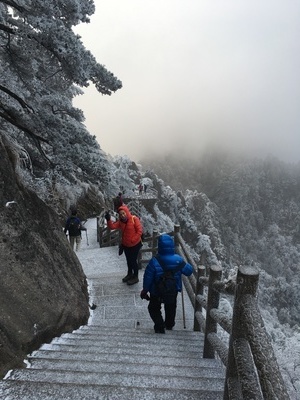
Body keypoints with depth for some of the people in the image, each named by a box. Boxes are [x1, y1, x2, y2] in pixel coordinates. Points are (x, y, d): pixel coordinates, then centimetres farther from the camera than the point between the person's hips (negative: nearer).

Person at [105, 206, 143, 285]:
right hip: (125, 245, 6)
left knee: (133, 260, 5)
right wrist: (108, 220, -31)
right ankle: (130, 274, 43)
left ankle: (135, 277, 23)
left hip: (135, 244, -6)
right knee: (129, 260, 22)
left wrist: (132, 240, -19)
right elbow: (112, 226, -12)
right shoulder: (120, 221, -4)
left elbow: (139, 231, -21)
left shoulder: (134, 219, -21)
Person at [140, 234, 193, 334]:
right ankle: (169, 324, 46)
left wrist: (145, 290, -3)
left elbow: (148, 278, -18)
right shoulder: (178, 260, -21)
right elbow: (189, 271, -6)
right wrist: (183, 264, 13)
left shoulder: (154, 261, -28)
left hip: (157, 291, -3)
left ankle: (160, 326, 21)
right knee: (171, 307, 29)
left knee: (154, 308, 23)